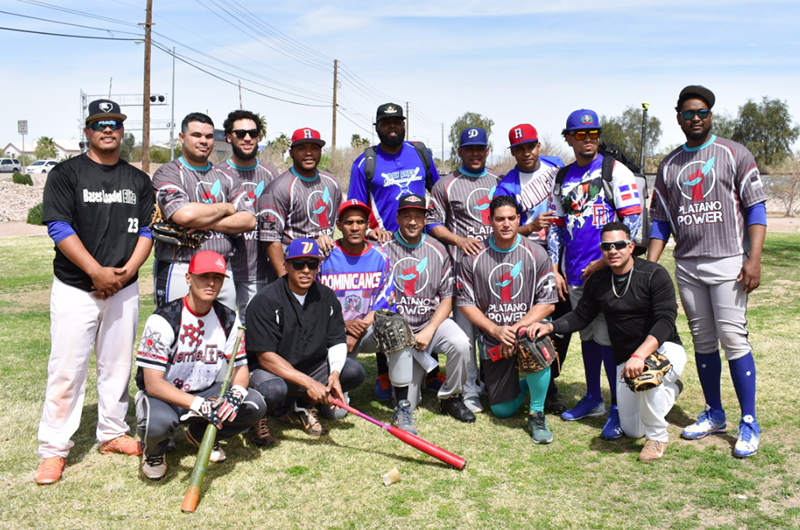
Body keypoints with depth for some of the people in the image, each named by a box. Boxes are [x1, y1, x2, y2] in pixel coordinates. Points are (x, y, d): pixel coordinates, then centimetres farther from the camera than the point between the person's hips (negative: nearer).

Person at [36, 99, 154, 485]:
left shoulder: (138, 181, 11)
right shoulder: (66, 174, -1)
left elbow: (147, 231, 8)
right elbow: (59, 228, -10)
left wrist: (126, 271, -8)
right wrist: (97, 272, -17)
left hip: (124, 289, 4)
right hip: (75, 289, -3)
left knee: (117, 366, 11)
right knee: (66, 370, -4)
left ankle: (112, 434, 25)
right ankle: (53, 449, 5)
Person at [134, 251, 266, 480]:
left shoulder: (228, 319, -3)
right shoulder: (164, 320, -19)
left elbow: (240, 367, -2)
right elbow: (153, 384, -24)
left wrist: (235, 393, -27)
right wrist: (199, 405, -36)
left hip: (206, 393, 5)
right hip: (164, 395, -5)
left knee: (255, 405, -19)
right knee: (159, 421, -38)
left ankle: (201, 435, 9)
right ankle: (154, 450, 1)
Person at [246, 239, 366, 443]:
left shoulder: (326, 297, 0)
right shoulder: (266, 300, -17)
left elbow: (337, 341, 1)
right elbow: (266, 357, -22)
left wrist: (335, 373, -21)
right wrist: (308, 383, -29)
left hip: (312, 367, 6)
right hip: (271, 371, -5)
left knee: (354, 372, -15)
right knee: (272, 390, -38)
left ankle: (304, 406, 8)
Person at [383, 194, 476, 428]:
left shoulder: (437, 250, 4)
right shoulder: (384, 250, -2)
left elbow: (447, 299, 2)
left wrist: (429, 331, -13)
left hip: (433, 320, 1)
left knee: (460, 343, -32)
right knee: (406, 404, -6)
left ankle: (450, 397, -6)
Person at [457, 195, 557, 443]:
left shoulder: (535, 254, -5)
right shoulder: (473, 257, -4)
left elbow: (548, 302, -7)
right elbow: (466, 303, -3)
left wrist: (516, 329, -19)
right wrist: (496, 330, -16)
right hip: (492, 339, 1)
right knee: (502, 410, -1)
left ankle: (537, 414, -13)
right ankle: (519, 383, 37)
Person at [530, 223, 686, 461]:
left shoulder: (654, 274, -15)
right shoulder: (598, 281, 2)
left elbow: (665, 321, -24)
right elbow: (581, 316, 8)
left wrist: (639, 356, -38)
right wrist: (550, 326, -12)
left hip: (665, 349, -5)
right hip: (625, 359, 5)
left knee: (646, 373, -40)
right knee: (632, 430, 4)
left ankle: (657, 437, -12)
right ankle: (669, 390, 36)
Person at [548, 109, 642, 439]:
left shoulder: (615, 171, -2)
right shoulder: (562, 178, 14)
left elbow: (633, 222, -8)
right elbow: (556, 226, 17)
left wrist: (604, 262, -13)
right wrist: (555, 270, 8)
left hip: (607, 270, -5)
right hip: (575, 275, 5)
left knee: (607, 337, -8)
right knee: (587, 334, 14)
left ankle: (619, 408, 3)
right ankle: (593, 399, 27)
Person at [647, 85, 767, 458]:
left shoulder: (734, 154, 3)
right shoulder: (668, 165, 14)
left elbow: (756, 208, -2)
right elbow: (660, 221, 13)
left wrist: (753, 259, -13)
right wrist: (648, 267, 3)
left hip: (727, 262, -4)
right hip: (686, 266, 4)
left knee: (733, 338, -10)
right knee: (702, 340, 9)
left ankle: (749, 423, -1)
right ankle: (714, 415, 21)